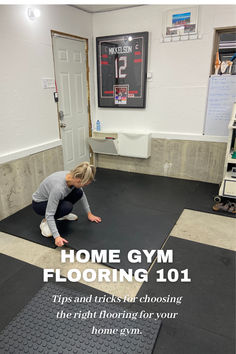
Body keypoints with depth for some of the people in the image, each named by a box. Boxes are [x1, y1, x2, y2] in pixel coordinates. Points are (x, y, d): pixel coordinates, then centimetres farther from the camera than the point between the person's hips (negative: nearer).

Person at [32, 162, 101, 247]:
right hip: (39, 204, -7)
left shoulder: (72, 176, -18)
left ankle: (62, 215, 10)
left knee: (78, 193, -12)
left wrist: (89, 214, 3)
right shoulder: (58, 187, -40)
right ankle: (45, 222, -7)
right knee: (67, 207, -32)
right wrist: (57, 237, -41)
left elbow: (82, 195, 2)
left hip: (52, 198, 7)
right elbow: (49, 214, -37)